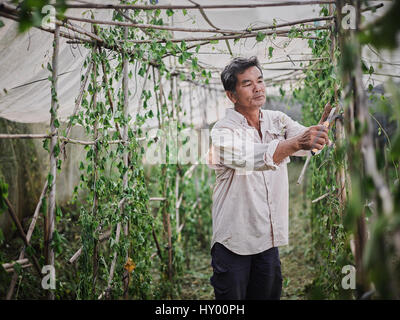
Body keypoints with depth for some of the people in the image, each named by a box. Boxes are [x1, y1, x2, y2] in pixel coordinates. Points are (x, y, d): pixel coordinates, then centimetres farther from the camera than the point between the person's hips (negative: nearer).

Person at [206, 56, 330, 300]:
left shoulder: (277, 120, 6)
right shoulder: (223, 131, -12)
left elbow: (309, 138, -12)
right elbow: (251, 158, -32)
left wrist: (326, 123, -34)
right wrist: (296, 143, -46)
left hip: (269, 239, 5)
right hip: (234, 241, -5)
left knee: (269, 294, 15)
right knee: (232, 296, 4)